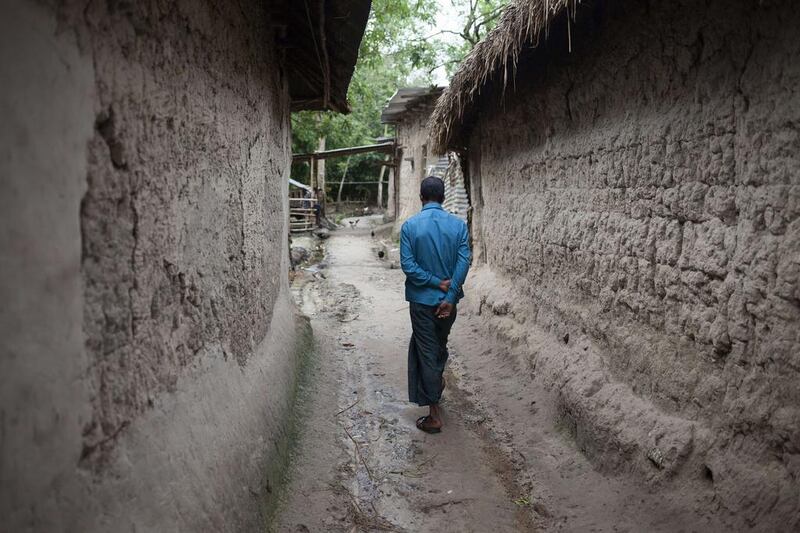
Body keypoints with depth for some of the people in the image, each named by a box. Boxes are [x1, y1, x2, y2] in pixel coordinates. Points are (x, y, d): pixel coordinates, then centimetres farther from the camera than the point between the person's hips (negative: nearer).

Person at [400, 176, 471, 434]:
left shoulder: (410, 225, -8)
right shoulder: (458, 224, -3)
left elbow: (407, 264, -15)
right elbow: (463, 262, -11)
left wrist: (436, 283, -11)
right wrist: (449, 296, -12)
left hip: (422, 299, -2)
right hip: (448, 299, 3)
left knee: (426, 352, 3)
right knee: (440, 345, 24)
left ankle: (434, 415, 5)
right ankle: (437, 382, 46)